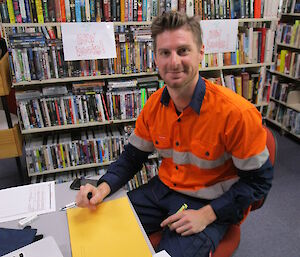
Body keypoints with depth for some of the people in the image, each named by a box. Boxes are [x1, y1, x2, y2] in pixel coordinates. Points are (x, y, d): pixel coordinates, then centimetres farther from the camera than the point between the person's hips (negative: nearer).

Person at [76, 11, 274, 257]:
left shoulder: (236, 112, -24)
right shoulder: (154, 105, -7)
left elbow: (259, 179, -14)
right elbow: (133, 156, 5)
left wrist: (206, 215, -20)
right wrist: (104, 188, -12)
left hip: (211, 205, -4)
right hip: (164, 189, 5)